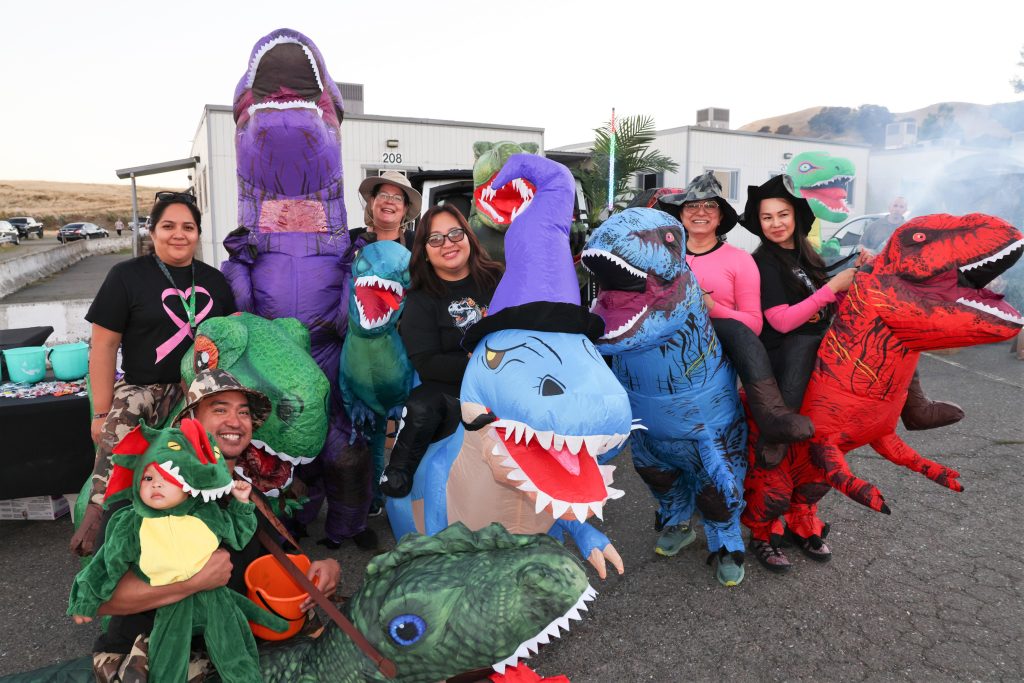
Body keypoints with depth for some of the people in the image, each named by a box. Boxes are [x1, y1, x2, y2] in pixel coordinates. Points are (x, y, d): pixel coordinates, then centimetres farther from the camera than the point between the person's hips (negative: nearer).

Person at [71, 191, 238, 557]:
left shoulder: (214, 280, 15)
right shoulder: (127, 275, 5)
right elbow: (104, 345, 1)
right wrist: (101, 413, -3)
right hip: (143, 387, -2)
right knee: (115, 432, -32)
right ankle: (98, 511, -14)